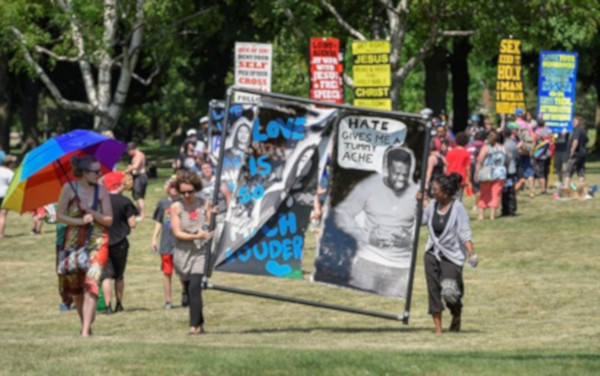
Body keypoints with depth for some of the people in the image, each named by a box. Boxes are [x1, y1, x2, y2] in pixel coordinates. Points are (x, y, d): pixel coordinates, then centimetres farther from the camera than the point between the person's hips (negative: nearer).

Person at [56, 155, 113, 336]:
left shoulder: (101, 190, -1)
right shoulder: (69, 189, -3)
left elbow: (109, 220, 0)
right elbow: (60, 215, -2)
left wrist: (91, 212, -17)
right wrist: (80, 221, -15)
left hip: (97, 242, -1)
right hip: (74, 242, 1)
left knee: (90, 284, -17)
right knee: (75, 287, 10)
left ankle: (85, 331, -22)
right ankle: (85, 323, 31)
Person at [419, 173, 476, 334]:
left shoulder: (457, 208, -14)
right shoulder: (433, 205, 1)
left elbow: (465, 233, -17)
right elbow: (421, 220, 20)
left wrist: (471, 253, -26)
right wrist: (419, 203, 9)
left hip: (452, 255, -5)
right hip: (433, 253, 5)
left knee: (450, 292, -11)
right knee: (433, 290, 0)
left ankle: (456, 317, 21)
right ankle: (438, 327, 7)